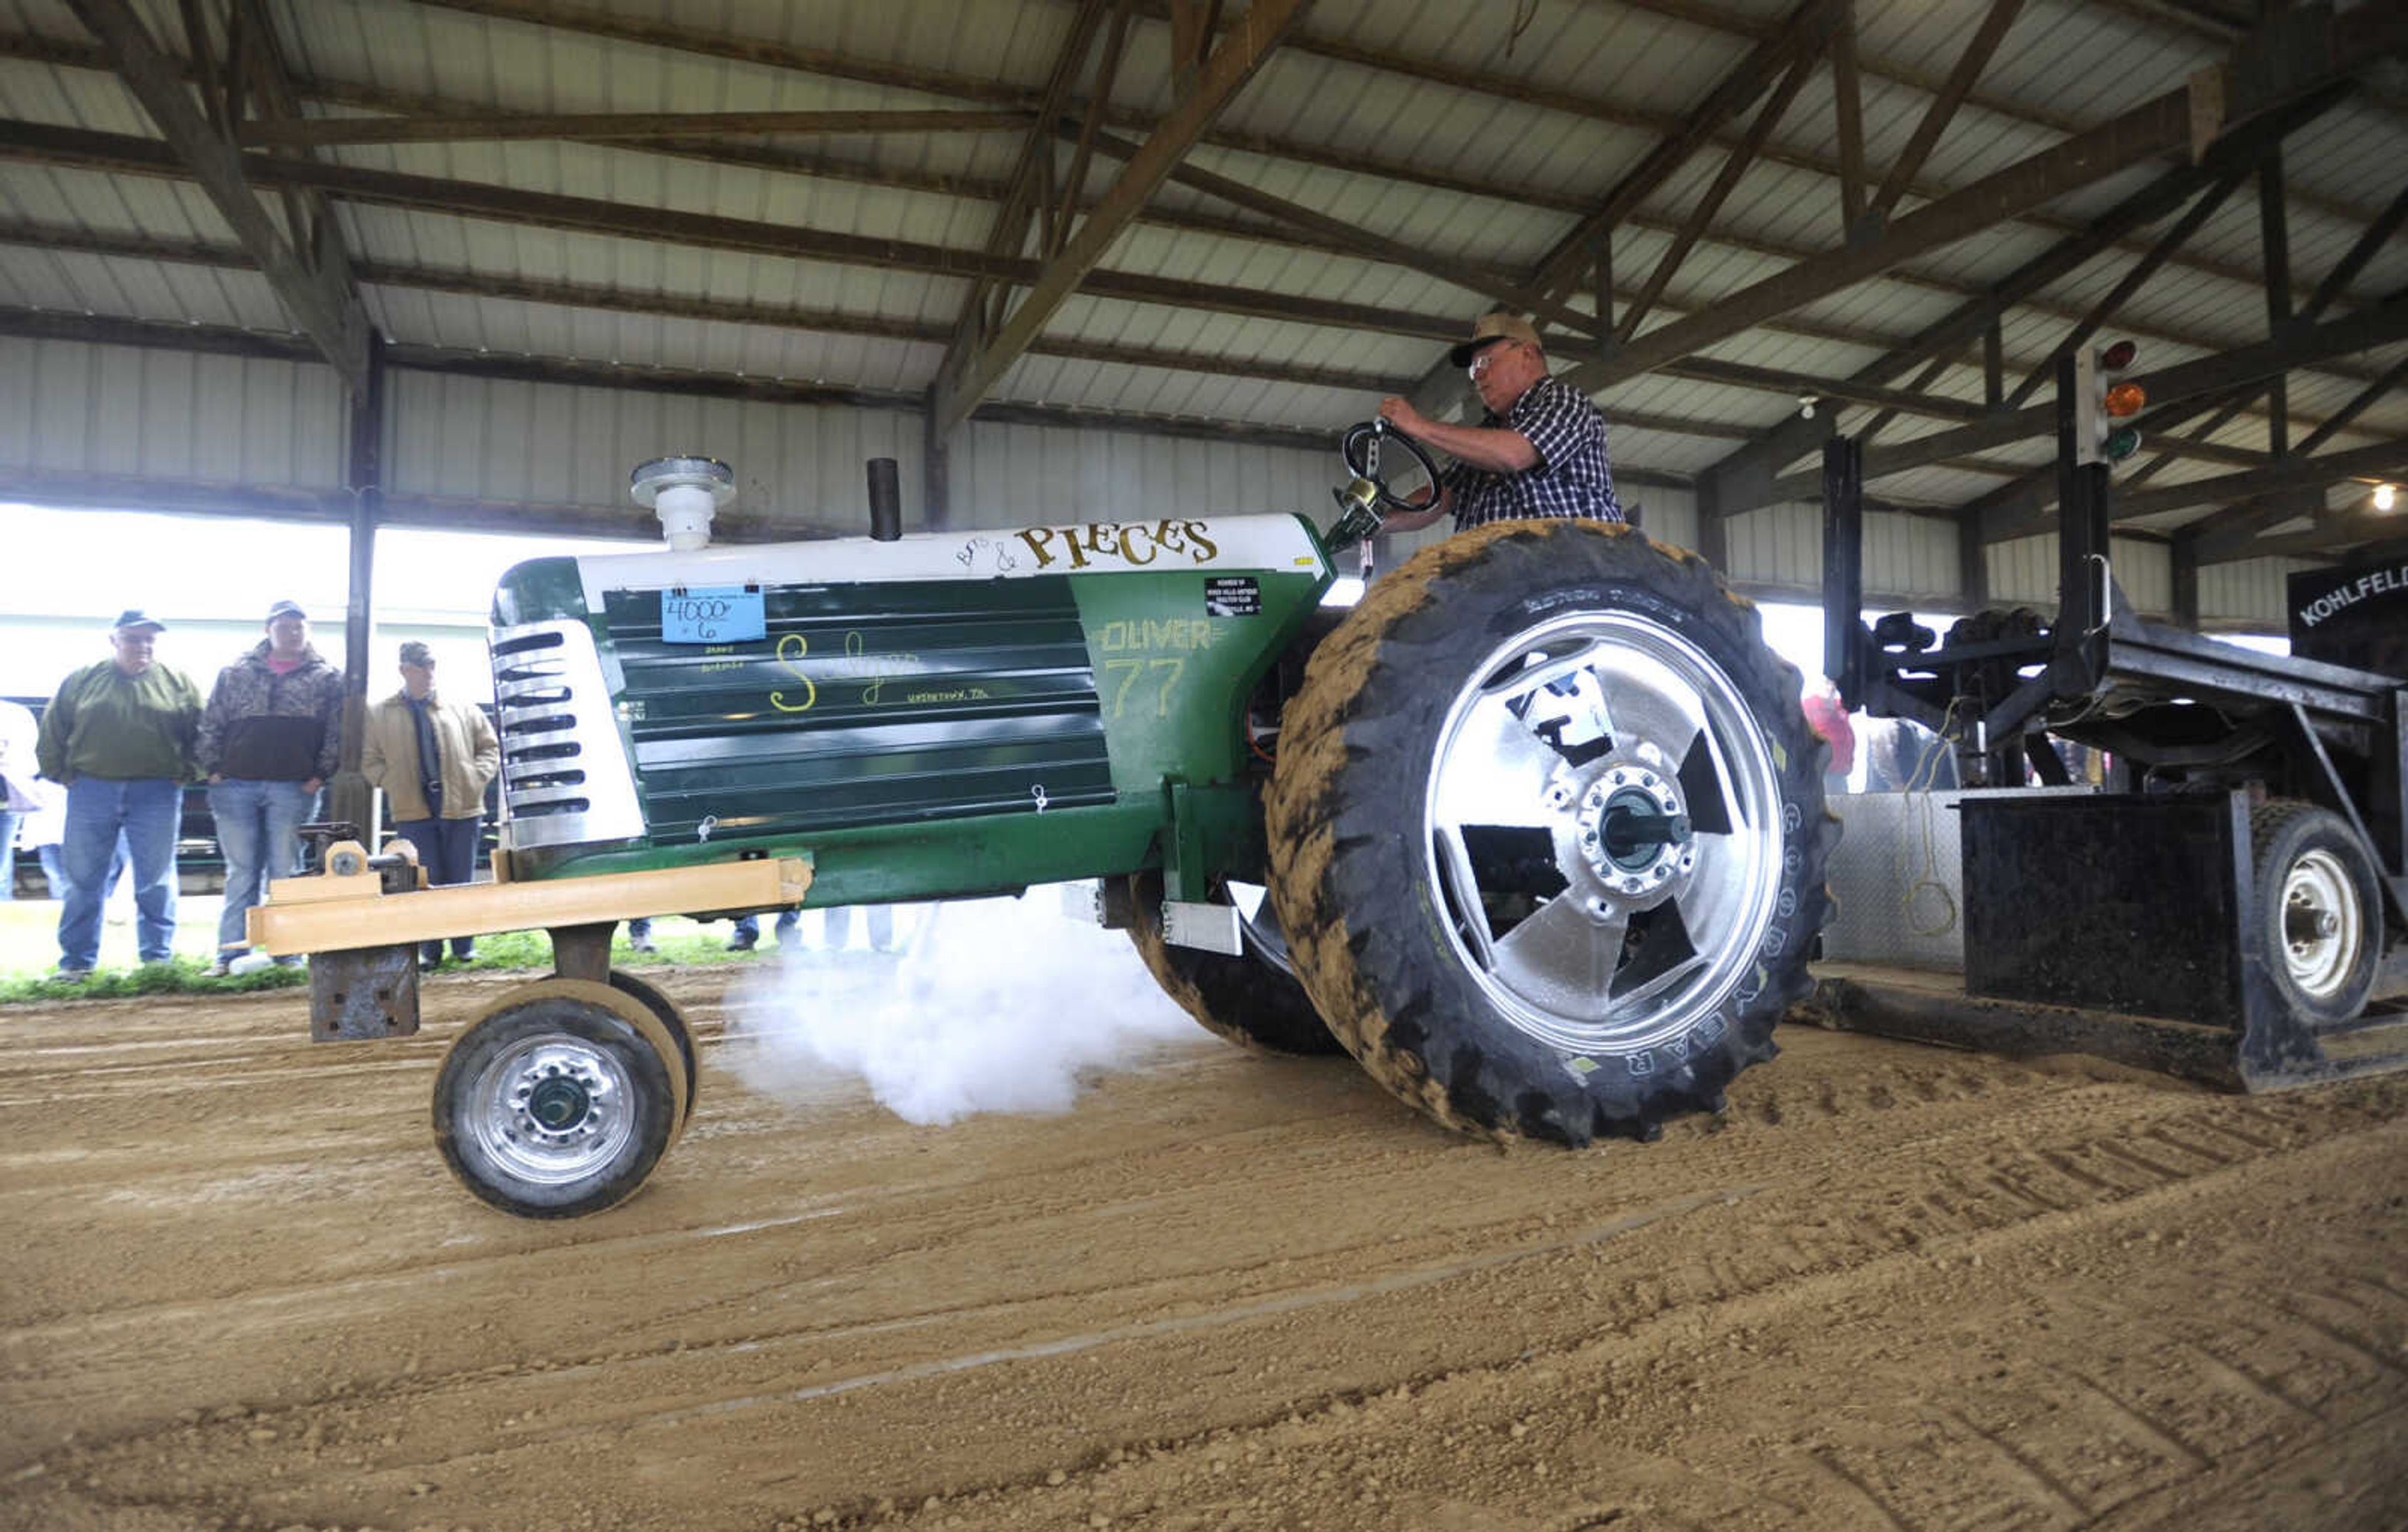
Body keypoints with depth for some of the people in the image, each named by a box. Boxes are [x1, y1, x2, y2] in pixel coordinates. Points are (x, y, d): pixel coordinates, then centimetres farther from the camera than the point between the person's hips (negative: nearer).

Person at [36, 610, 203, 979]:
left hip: (156, 793, -1)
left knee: (156, 881, 2)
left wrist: (185, 774, 0)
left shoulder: (178, 683, 5)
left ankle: (157, 958, 9)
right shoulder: (82, 681, 8)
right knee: (83, 880, 5)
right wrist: (61, 773, 5)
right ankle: (76, 962, 14)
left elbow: (201, 735, 7)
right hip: (91, 791, 1)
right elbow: (52, 733, 13)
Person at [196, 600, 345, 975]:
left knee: (286, 873, 2)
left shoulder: (328, 678, 5)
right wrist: (213, 769, 2)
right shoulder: (235, 673, 11)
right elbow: (211, 725, 11)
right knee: (241, 873, 7)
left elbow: (338, 733, 2)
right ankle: (231, 952, 12)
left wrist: (320, 776, -6)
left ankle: (287, 954, 7)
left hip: (293, 789, -2)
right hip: (235, 786, 2)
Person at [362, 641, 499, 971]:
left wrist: (476, 777, -2)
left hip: (462, 807, 1)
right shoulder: (380, 715, 7)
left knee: (462, 879, 6)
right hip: (414, 810, -1)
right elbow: (369, 761, 9)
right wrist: (394, 784, -6)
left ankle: (465, 945, 17)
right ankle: (429, 950, 11)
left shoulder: (462, 710, 9)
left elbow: (489, 747, 13)